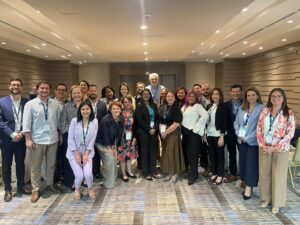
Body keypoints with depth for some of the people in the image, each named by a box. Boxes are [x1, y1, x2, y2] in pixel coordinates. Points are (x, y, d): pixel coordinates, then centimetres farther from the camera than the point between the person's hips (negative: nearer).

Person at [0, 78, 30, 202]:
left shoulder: (27, 102, 0)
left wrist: (21, 133, -11)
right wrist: (12, 134, -14)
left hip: (21, 138, 1)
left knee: (21, 163, 13)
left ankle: (21, 187, 28)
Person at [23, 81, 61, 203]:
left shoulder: (55, 103, 1)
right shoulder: (30, 104, -6)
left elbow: (59, 120, 9)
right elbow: (26, 123, -7)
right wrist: (28, 139, -11)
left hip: (53, 139, 3)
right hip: (37, 140, -2)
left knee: (51, 164, 16)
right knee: (36, 166, 8)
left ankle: (50, 184, 34)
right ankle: (36, 189, 21)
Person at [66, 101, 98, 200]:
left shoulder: (94, 121, -4)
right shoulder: (74, 121, -8)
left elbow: (92, 139, -4)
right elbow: (70, 139, -8)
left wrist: (86, 154, -10)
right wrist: (77, 154, -11)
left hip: (87, 152, 1)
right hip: (74, 152, -1)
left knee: (88, 173, -17)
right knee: (79, 175, -11)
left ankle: (90, 189, 17)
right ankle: (77, 189, 25)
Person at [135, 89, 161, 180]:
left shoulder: (154, 105, 12)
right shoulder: (139, 106, -1)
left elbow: (157, 118, 7)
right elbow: (139, 120, -9)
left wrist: (154, 128, -8)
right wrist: (149, 129, -13)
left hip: (154, 131, 4)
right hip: (143, 132, -4)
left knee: (153, 151, 7)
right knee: (145, 151, 2)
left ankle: (153, 171, 16)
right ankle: (145, 173, 10)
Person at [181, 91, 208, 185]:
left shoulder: (197, 106, -6)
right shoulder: (184, 107, 16)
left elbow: (205, 115, -21)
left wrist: (196, 127, -19)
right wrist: (180, 127, 2)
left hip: (193, 133, -7)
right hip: (185, 133, 7)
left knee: (192, 154, -4)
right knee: (186, 153, 12)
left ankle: (192, 176, 4)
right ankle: (188, 171, 28)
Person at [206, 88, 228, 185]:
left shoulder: (223, 107, -7)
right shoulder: (209, 106, 10)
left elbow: (225, 122, -11)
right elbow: (206, 120, 12)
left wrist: (222, 136, -16)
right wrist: (205, 133, 8)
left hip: (218, 135, -5)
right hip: (209, 134, 5)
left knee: (220, 155, 4)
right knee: (211, 154, 10)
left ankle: (220, 175, 15)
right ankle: (214, 173, 24)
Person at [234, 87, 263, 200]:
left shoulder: (261, 108, -9)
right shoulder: (242, 108, 10)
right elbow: (236, 122, 12)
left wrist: (249, 138, -14)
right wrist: (239, 135, -4)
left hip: (253, 141, -5)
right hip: (242, 140, 6)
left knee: (251, 163, -2)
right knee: (242, 162, 11)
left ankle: (249, 187, 8)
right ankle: (245, 183, 25)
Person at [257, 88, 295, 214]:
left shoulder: (289, 113, -6)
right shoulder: (264, 111, 4)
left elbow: (290, 134, -10)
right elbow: (259, 129, 3)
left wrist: (276, 148, -15)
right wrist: (262, 145, -8)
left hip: (280, 149, -3)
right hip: (264, 148, 3)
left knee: (278, 176, 5)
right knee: (264, 174, 10)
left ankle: (276, 203, 21)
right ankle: (266, 198, 29)